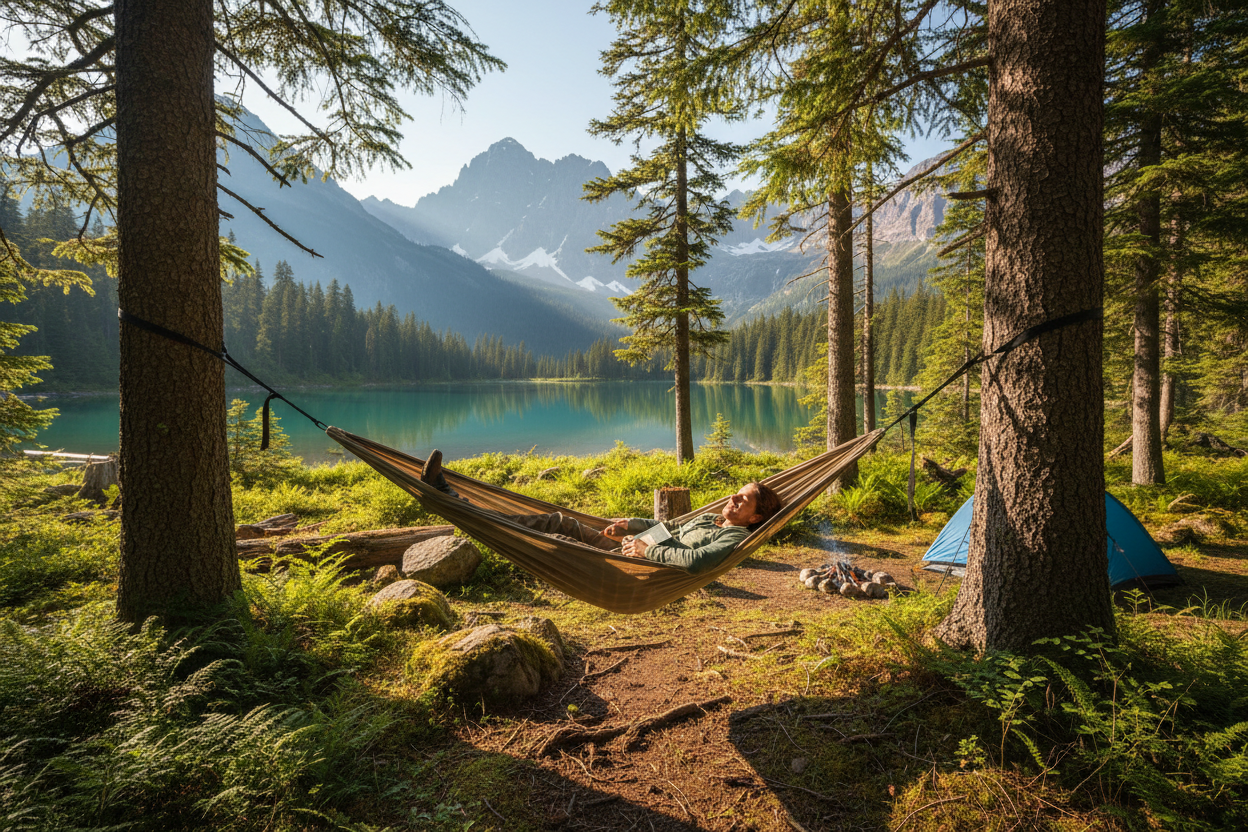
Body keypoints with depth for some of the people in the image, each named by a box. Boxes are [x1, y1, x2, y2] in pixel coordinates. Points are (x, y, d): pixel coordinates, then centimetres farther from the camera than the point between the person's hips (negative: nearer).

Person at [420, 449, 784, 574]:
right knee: (562, 523, -2)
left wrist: (648, 549, -18)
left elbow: (695, 560, -25)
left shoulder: (736, 537, -7)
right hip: (633, 549, 9)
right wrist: (630, 524, 12)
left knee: (555, 543, -17)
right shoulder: (708, 519, 22)